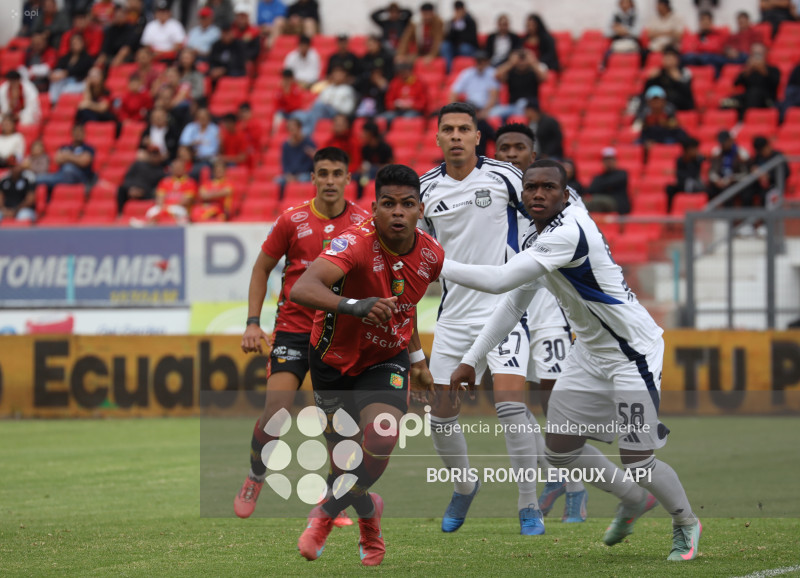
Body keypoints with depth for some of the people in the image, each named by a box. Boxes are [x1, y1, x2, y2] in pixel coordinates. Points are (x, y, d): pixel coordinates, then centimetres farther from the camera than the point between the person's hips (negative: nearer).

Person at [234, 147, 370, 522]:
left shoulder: (363, 223, 0)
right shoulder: (292, 220, -3)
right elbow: (262, 269, 7)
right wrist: (252, 323, 0)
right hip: (293, 328, -1)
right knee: (275, 411, -13)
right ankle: (254, 480, 13)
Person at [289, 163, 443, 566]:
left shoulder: (431, 255, -12)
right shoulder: (356, 244, -29)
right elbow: (301, 290, -47)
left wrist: (416, 356, 19)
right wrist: (353, 305, -63)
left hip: (387, 359, 2)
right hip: (335, 360, -2)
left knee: (381, 440, -25)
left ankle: (328, 513, 0)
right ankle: (367, 512, 39)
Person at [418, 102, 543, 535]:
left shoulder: (503, 176, -6)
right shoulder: (426, 189, 5)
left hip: (505, 307, -4)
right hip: (454, 315, 4)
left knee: (510, 399, -19)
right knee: (441, 413, 6)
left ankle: (529, 507, -10)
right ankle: (463, 488, 34)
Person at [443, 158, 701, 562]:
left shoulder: (568, 233, -27)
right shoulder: (537, 236, 5)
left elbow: (499, 281, -30)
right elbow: (513, 304, 14)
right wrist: (471, 360, 12)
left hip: (631, 350, -9)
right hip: (590, 350, 9)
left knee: (637, 459, -6)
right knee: (561, 447, 9)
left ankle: (686, 524, 22)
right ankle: (634, 499, 32)